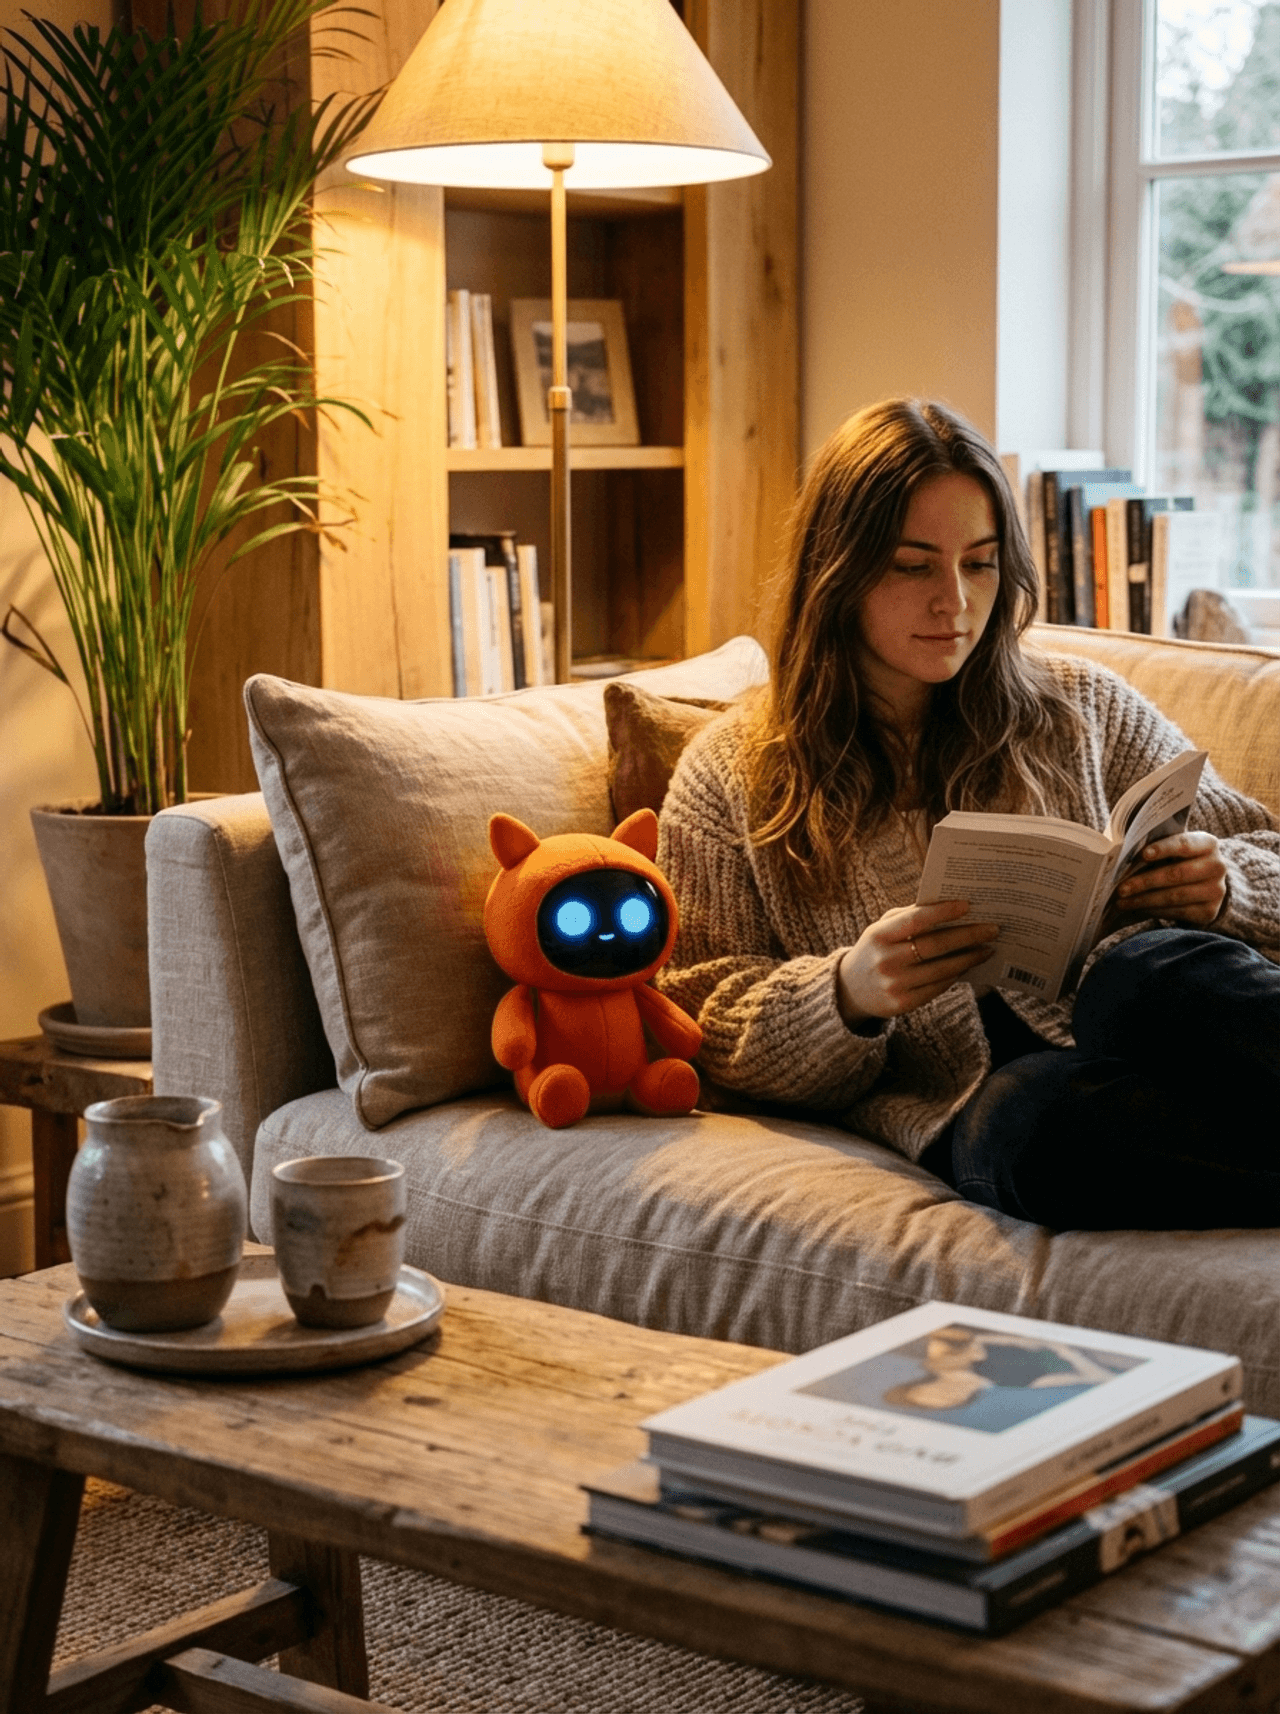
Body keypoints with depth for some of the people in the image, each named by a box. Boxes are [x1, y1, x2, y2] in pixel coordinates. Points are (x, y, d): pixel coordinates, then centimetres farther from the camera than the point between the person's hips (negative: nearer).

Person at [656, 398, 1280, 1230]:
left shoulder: (1079, 709, 19)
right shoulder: (731, 777, 14)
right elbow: (702, 1032, 9)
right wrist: (847, 995, -13)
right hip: (966, 1108, -2)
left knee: (1167, 970, -36)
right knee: (1043, 1111, -40)